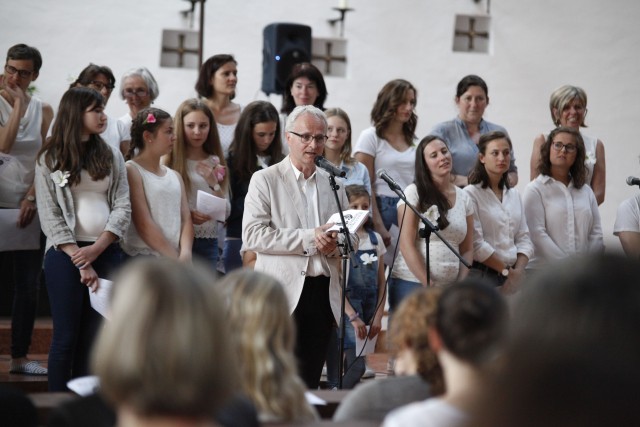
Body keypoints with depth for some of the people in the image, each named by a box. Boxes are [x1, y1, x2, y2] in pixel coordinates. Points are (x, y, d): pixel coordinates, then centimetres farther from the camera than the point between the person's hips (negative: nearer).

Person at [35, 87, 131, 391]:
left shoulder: (111, 156, 11)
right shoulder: (50, 159, 2)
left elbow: (123, 207, 3)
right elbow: (50, 216, -4)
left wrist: (96, 249, -11)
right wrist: (80, 260, -12)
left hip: (107, 252, 3)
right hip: (65, 254, -3)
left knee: (96, 337, 4)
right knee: (66, 337, -2)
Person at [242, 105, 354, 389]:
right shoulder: (265, 180, 2)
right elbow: (252, 235, -10)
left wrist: (337, 242, -5)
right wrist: (307, 239, -15)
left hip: (323, 293, 4)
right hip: (283, 293, -4)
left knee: (310, 380, 5)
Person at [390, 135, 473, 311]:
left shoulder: (463, 198, 13)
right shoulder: (414, 193, -2)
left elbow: (467, 249, 14)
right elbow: (406, 245, -8)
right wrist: (429, 286, -12)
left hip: (448, 288, 4)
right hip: (412, 282, -4)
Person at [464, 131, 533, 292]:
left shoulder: (514, 195, 15)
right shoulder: (471, 194, -7)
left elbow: (524, 238, 12)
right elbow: (476, 244, -13)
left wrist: (517, 272, -4)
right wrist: (506, 271, -7)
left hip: (512, 278, 6)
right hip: (482, 274, -6)